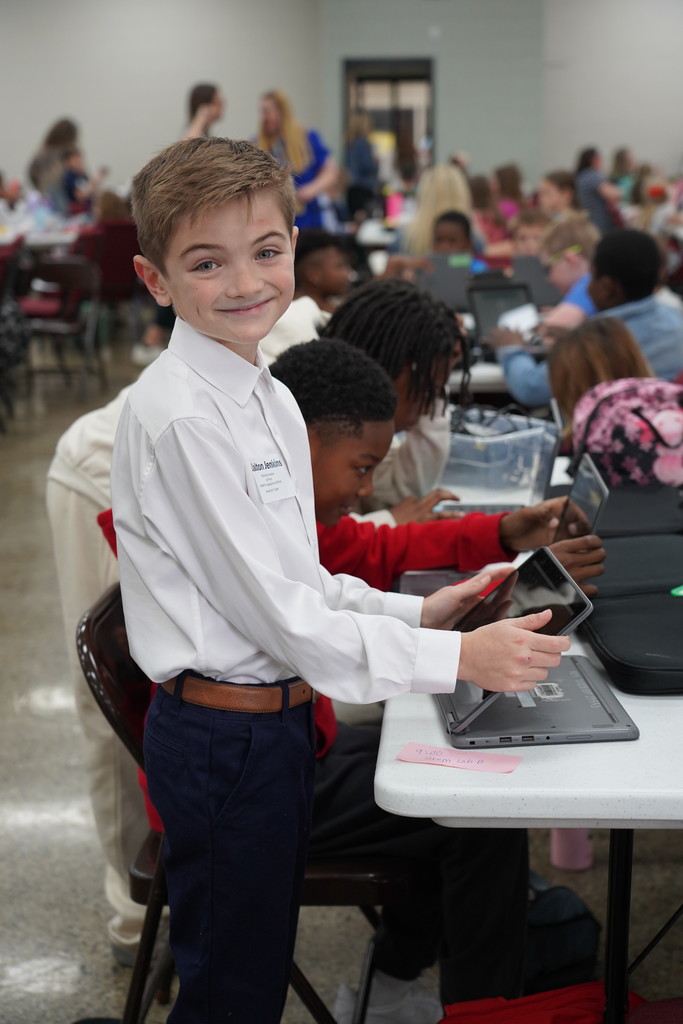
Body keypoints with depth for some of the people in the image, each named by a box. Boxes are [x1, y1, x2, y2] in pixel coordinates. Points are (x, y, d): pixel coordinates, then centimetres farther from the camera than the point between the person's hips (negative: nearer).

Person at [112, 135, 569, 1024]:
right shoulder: (179, 415, -21)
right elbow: (276, 614, -22)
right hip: (224, 738, -9)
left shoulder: (269, 397, 9)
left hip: (276, 714, 9)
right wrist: (456, 658, -19)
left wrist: (416, 614, 4)